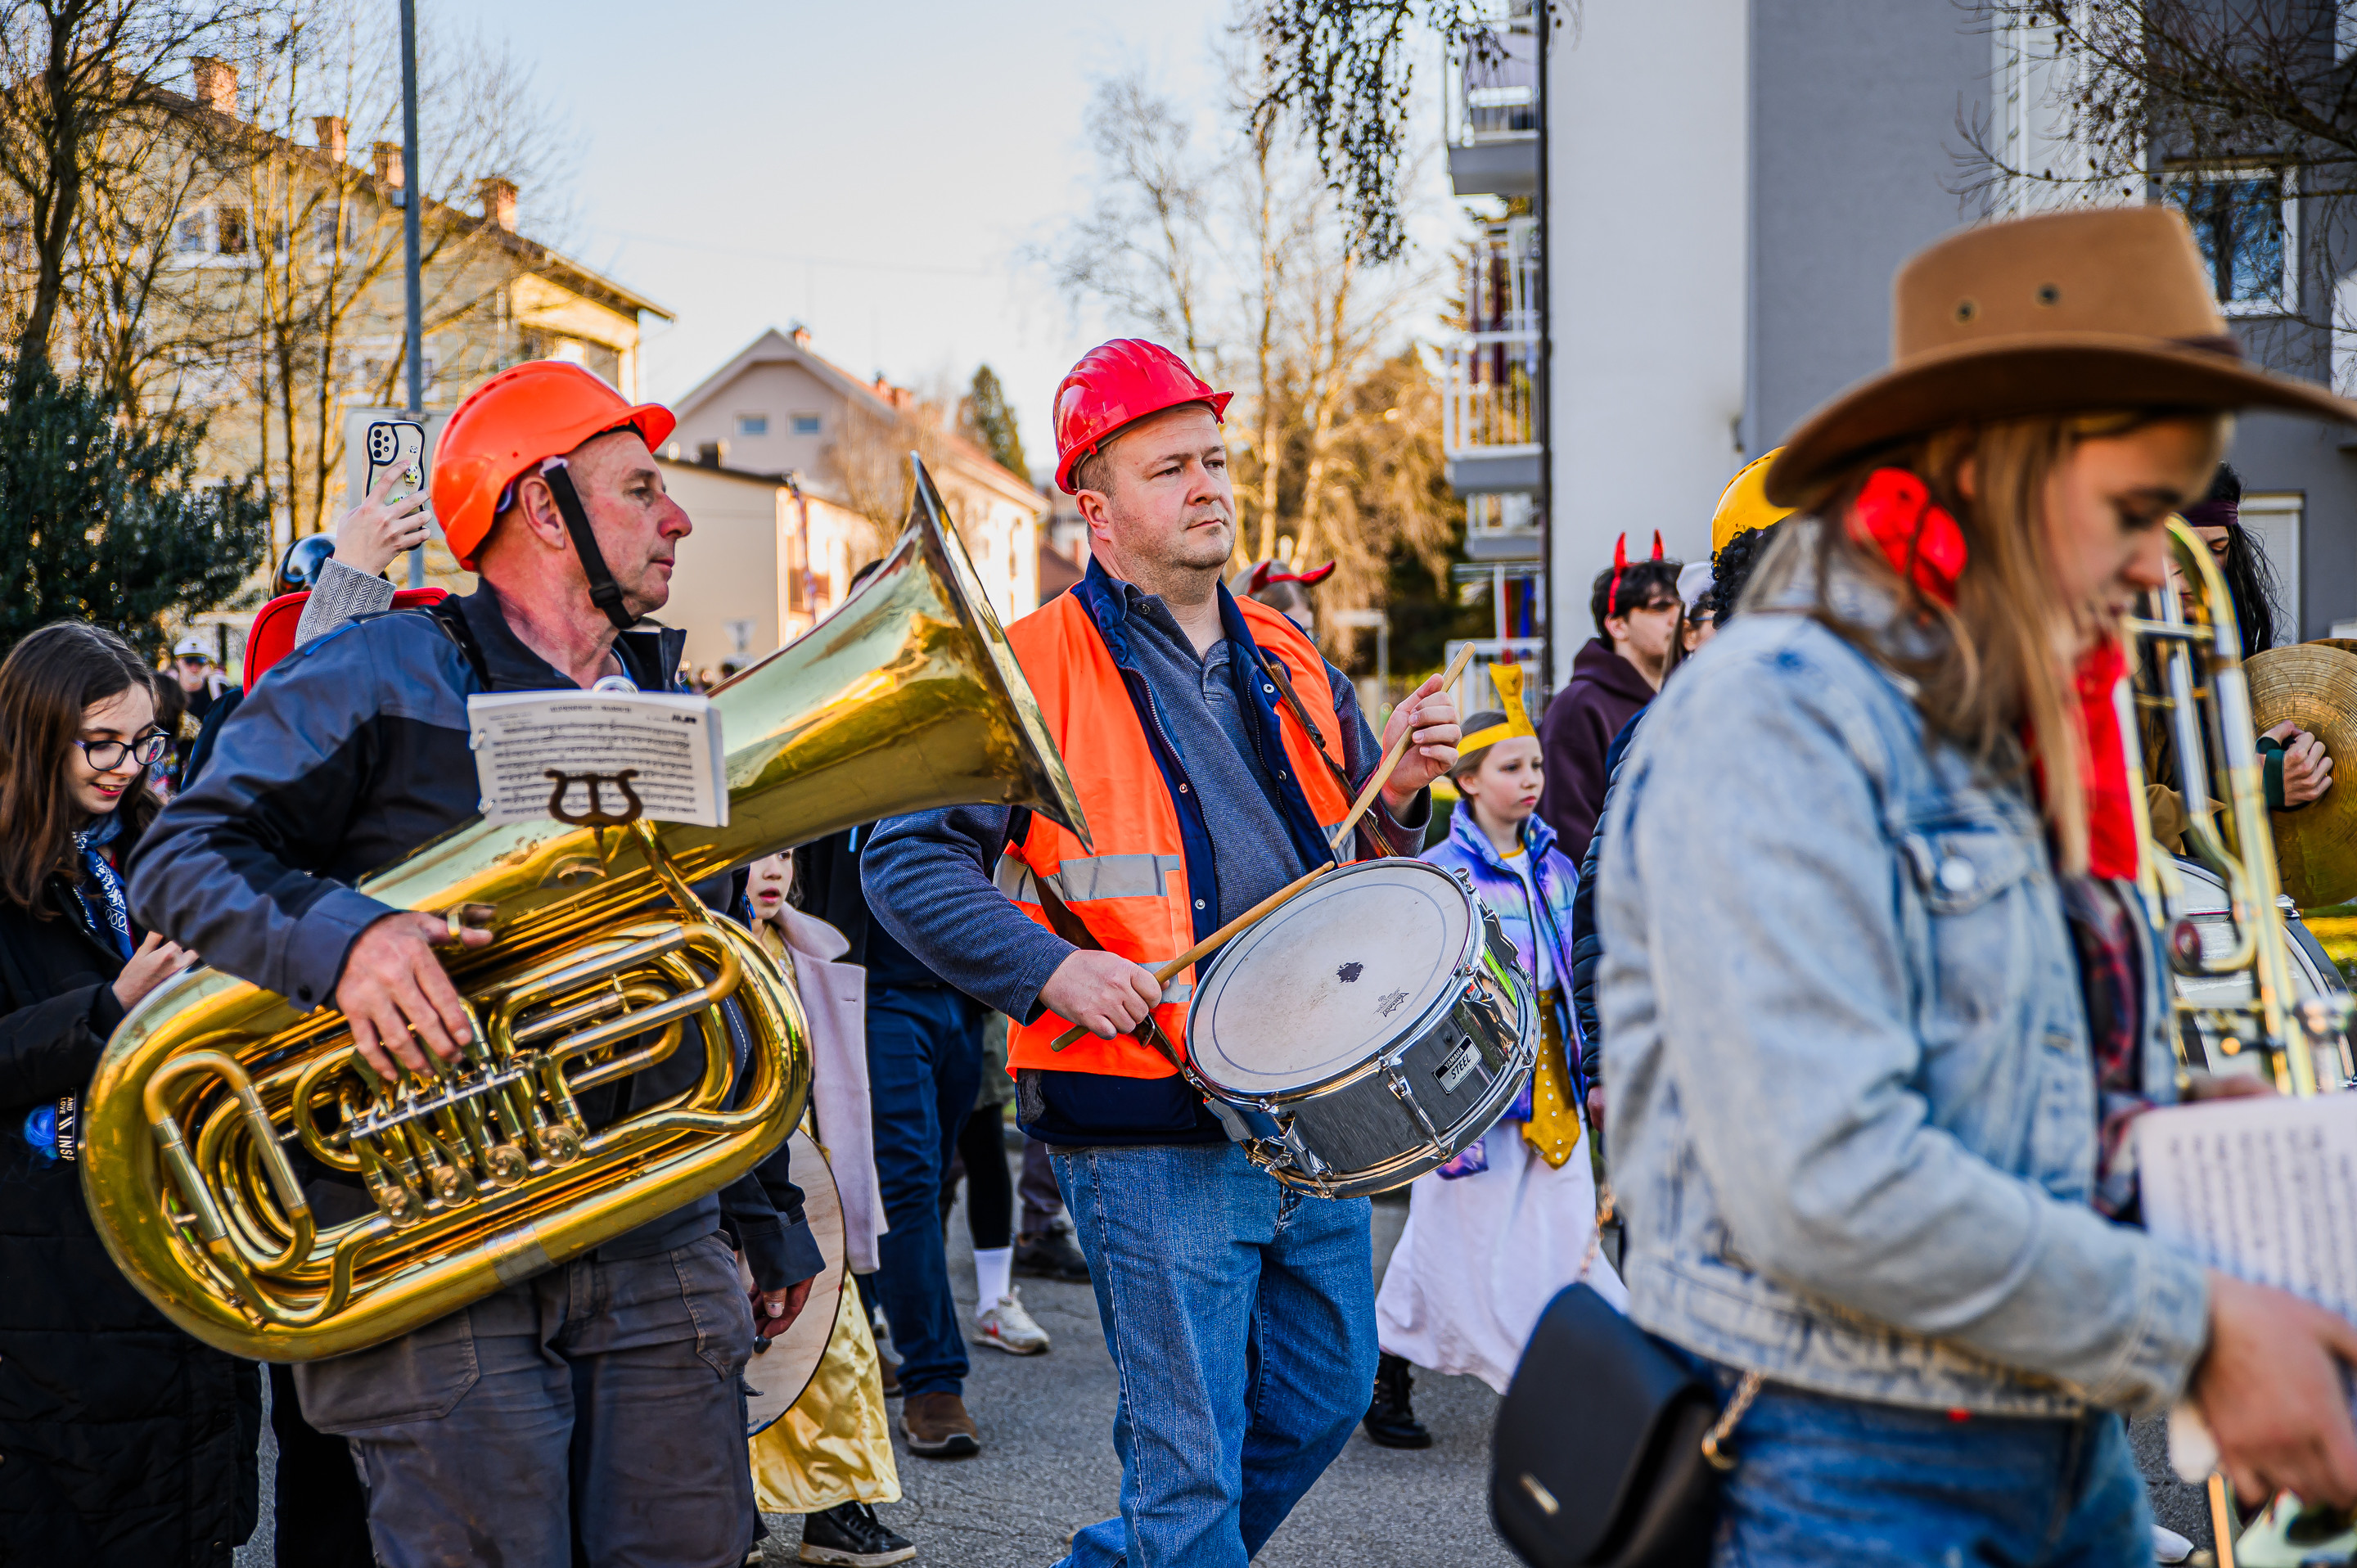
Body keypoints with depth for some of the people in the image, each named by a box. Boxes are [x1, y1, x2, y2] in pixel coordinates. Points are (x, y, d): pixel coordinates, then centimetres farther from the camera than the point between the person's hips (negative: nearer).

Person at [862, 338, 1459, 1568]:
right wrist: (1052, 968, -22)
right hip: (1153, 1133, -7)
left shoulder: (1285, 661, 12)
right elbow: (905, 860, -9)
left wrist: (1403, 796, -1)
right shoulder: (1031, 674, -7)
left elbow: (1359, 844, 22)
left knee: (1327, 1393, 19)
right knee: (1190, 1465, -1)